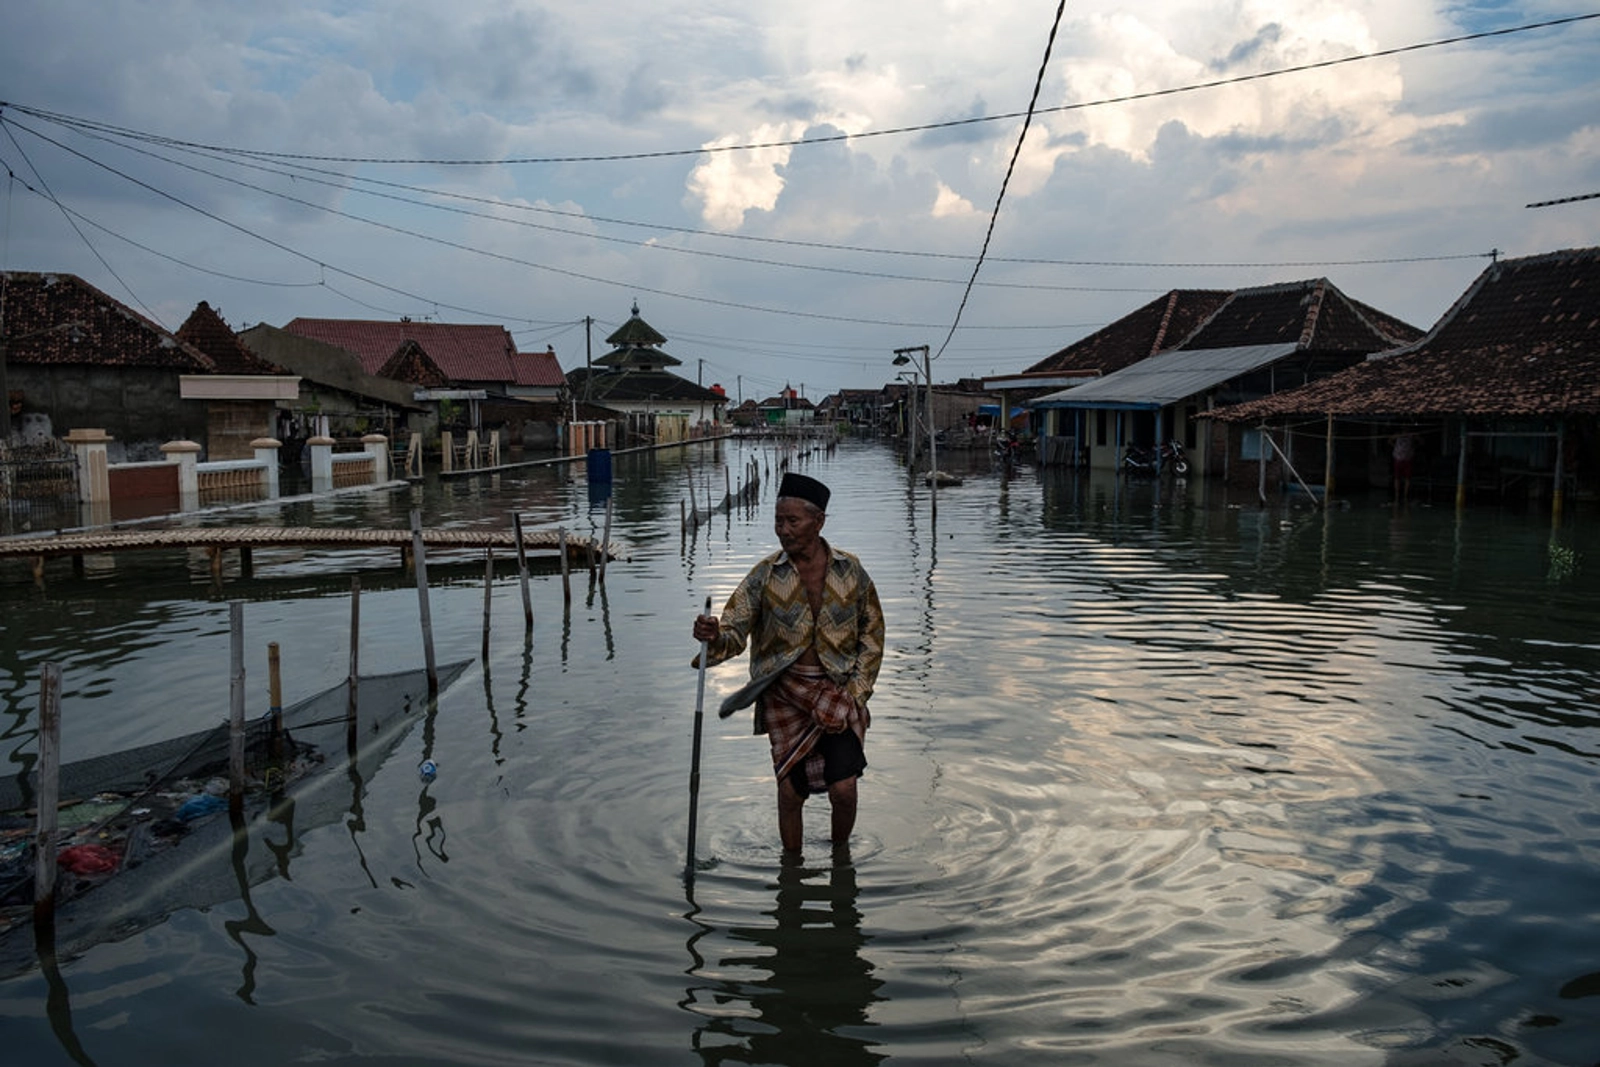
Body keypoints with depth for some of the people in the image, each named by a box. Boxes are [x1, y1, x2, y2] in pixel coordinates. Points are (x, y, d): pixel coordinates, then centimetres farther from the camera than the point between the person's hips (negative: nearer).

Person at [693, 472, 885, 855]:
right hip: (784, 694, 0)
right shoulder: (765, 575, -5)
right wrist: (714, 637, -33)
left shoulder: (850, 572, -2)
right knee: (790, 791, 3)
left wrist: (857, 690, 0)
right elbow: (736, 630, -9)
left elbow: (872, 635, 8)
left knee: (843, 789, -7)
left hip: (839, 693, 0)